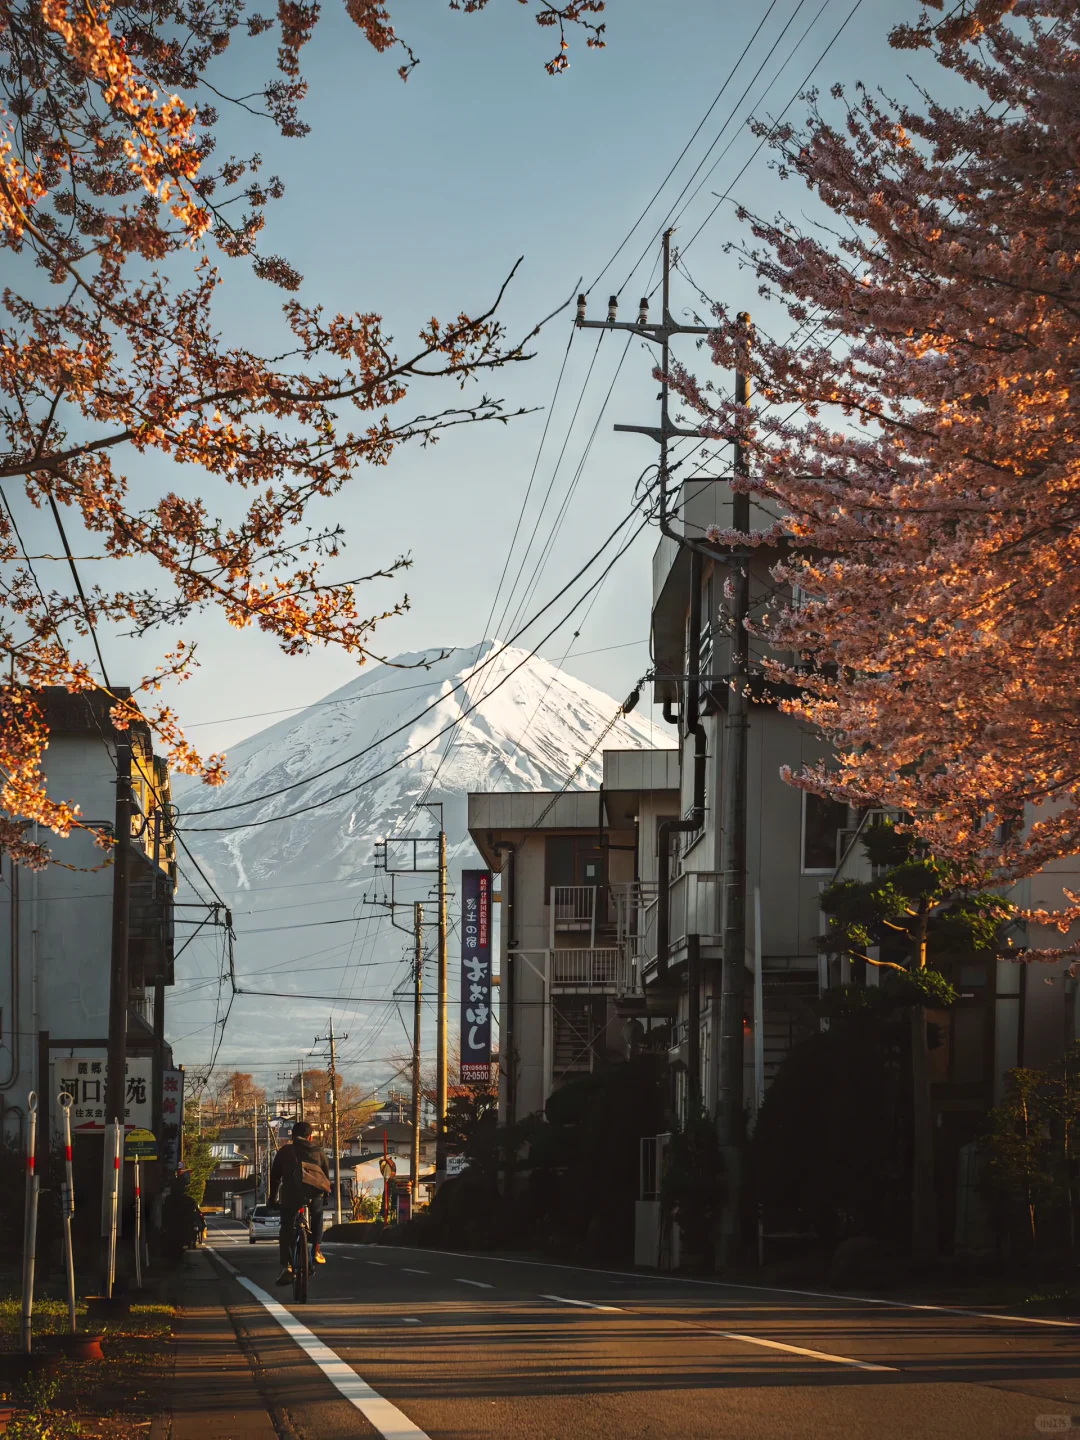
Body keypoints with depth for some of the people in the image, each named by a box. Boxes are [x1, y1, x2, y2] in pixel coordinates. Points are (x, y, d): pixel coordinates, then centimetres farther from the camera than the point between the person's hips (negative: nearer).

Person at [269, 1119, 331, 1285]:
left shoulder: (285, 1151, 12)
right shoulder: (318, 1153, 16)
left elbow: (274, 1176, 13)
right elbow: (327, 1177, 20)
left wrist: (273, 1198, 23)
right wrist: (326, 1194, 36)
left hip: (290, 1195, -2)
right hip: (314, 1195, 2)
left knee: (286, 1230, 8)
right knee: (317, 1217, 32)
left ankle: (286, 1266, -9)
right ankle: (317, 1251, 23)